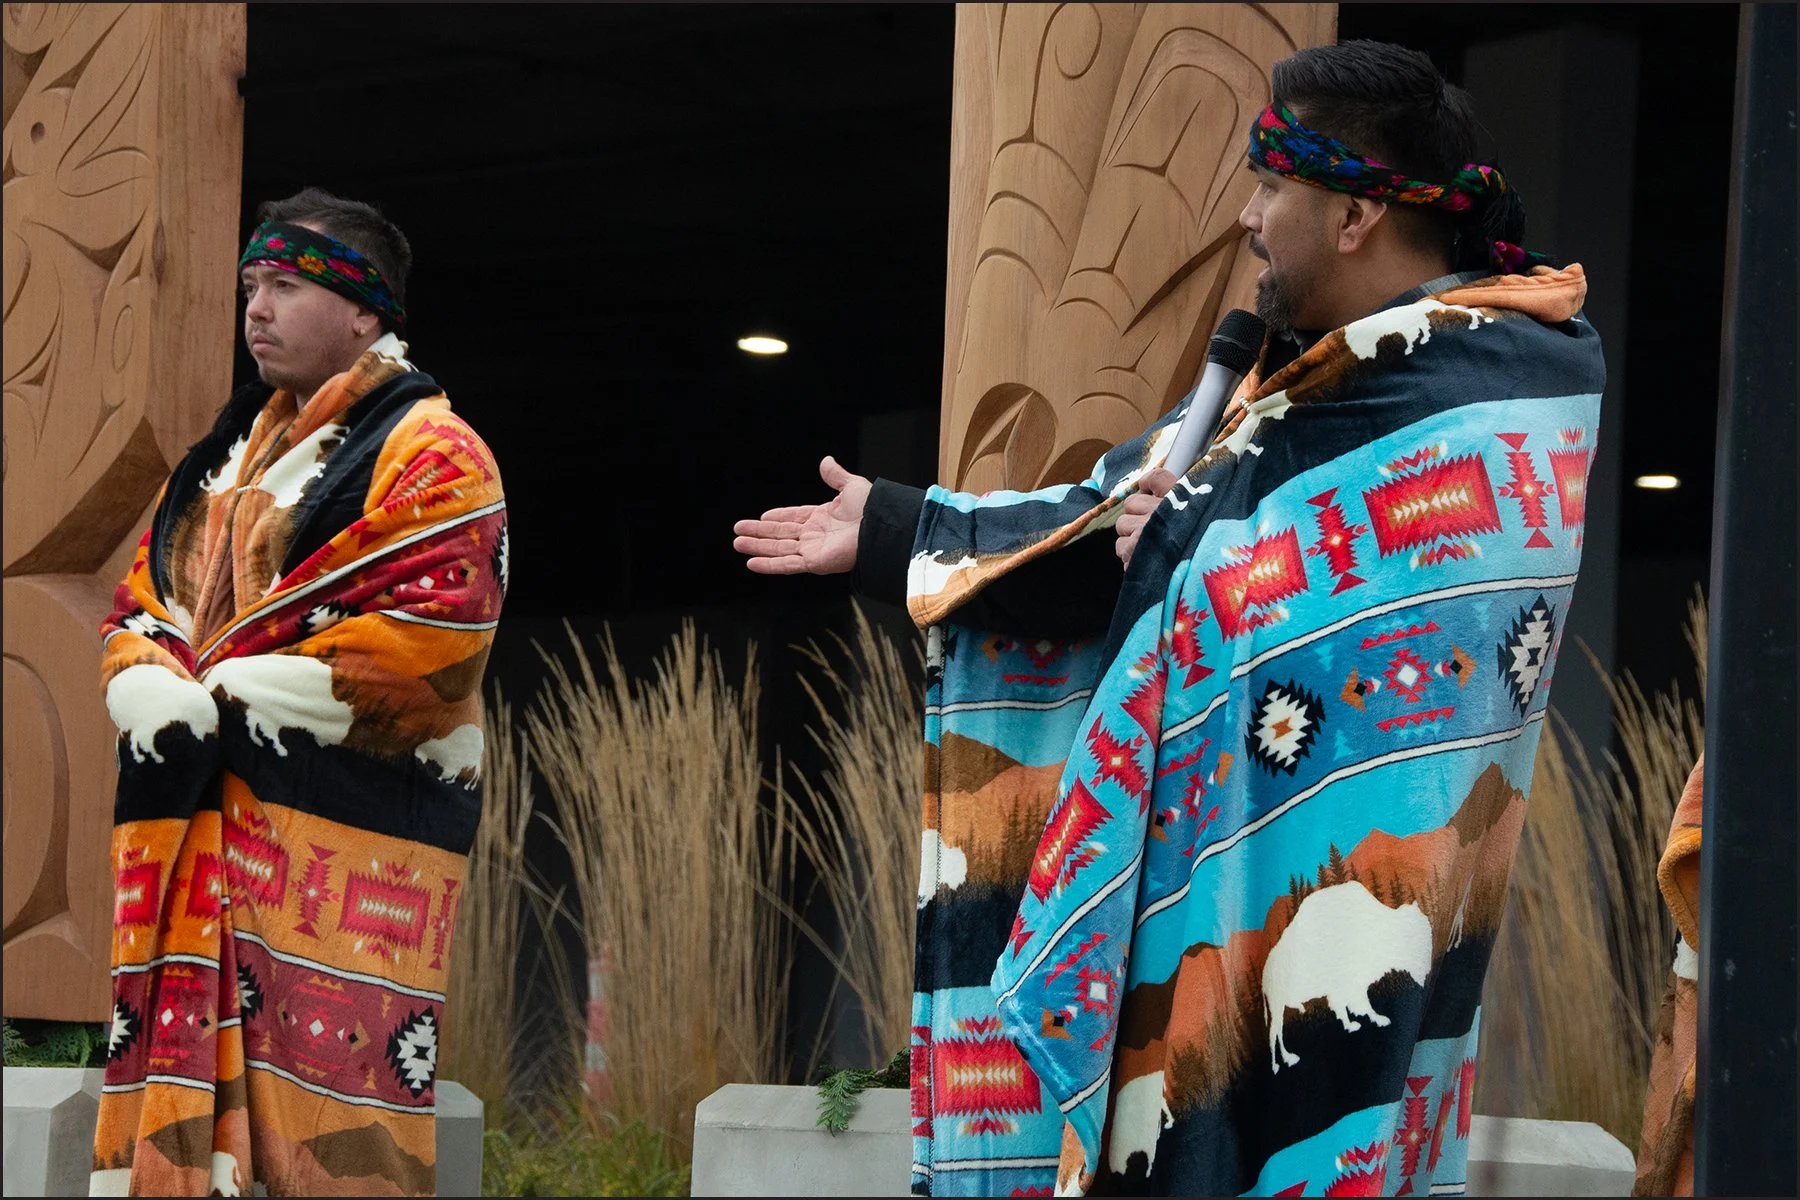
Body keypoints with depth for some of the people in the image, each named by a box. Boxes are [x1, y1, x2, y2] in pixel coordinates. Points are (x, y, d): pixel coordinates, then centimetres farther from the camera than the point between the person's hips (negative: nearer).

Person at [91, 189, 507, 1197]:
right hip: (194, 829, 7)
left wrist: (236, 695, -14)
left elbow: (433, 632, -16)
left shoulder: (427, 453, -2)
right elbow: (138, 607, 21)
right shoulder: (230, 455, 23)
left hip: (347, 826, -7)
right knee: (174, 1102, 3)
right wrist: (153, 695, -4)